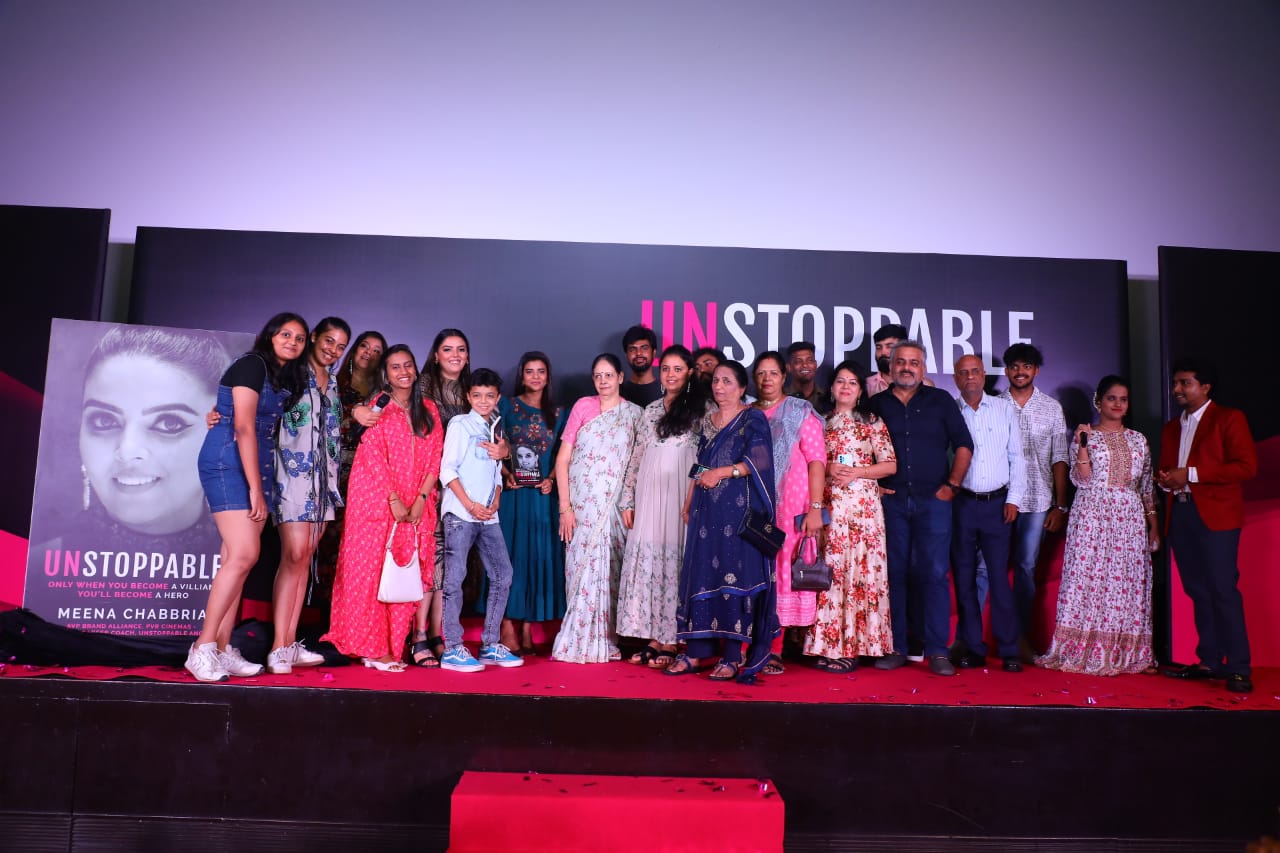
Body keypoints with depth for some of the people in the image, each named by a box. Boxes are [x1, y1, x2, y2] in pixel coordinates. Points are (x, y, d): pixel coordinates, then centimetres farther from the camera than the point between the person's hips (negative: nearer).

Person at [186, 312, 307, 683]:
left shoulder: (287, 378, 16)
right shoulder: (252, 364, -9)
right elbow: (243, 427, -15)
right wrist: (255, 487, -18)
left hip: (258, 465, 8)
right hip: (228, 462, -8)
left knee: (236, 559, 5)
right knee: (243, 555, -16)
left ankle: (222, 649, 7)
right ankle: (203, 649, -8)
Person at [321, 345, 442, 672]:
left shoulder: (428, 410, 11)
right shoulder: (377, 408, 0)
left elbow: (435, 457, 6)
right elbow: (373, 457, -8)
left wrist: (420, 499, -6)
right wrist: (394, 500, -15)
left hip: (415, 505, 4)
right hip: (376, 499, -4)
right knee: (370, 568, -4)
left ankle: (392, 645, 8)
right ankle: (371, 648, 1)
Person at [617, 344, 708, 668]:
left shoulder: (701, 408, 2)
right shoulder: (650, 411, 16)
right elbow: (636, 458, 15)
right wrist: (627, 500, 10)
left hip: (681, 495, -4)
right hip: (649, 495, 5)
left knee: (675, 559, -2)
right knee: (646, 559, 2)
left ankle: (671, 641, 6)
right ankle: (654, 638, 11)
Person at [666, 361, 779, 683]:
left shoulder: (753, 418, 0)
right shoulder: (707, 420, 18)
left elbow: (759, 459, -12)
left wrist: (721, 472, -19)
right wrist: (689, 501, 13)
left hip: (738, 509, -6)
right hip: (706, 509, 6)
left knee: (734, 574, -5)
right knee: (700, 574, 2)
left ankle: (733, 655, 1)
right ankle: (697, 652, 8)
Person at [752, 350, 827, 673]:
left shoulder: (801, 412, 4)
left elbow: (816, 461, -3)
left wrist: (815, 509, -12)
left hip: (790, 507, -2)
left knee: (782, 574, -1)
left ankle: (773, 649, 6)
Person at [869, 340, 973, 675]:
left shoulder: (940, 401, 8)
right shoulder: (876, 404, 10)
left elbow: (963, 445, 6)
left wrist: (952, 485, -2)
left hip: (932, 500, -1)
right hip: (891, 501, 1)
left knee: (933, 573, -4)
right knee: (895, 573, 3)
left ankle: (936, 650, 2)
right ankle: (897, 647, 10)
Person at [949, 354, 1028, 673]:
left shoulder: (1005, 409, 8)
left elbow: (1016, 456, 8)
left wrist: (1014, 498, 1)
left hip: (997, 503, 0)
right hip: (961, 503, 0)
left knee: (999, 576, -3)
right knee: (964, 577, 4)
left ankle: (1008, 650, 5)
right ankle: (973, 647, 13)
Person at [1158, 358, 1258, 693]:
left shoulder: (1229, 418, 1)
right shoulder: (1171, 428, 20)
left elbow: (1247, 466, -10)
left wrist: (1192, 474, -15)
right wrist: (1165, 480, 4)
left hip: (1215, 514, -6)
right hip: (1180, 513, 6)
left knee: (1223, 590, -8)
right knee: (1198, 591, 7)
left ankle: (1238, 668, -2)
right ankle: (1209, 661, 13)